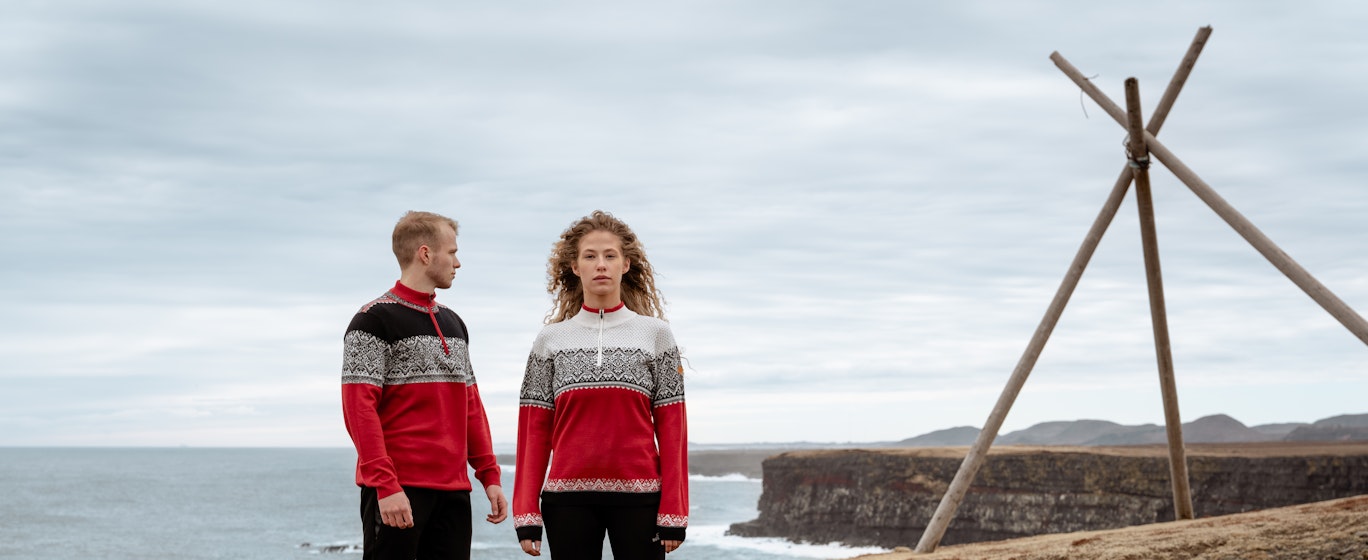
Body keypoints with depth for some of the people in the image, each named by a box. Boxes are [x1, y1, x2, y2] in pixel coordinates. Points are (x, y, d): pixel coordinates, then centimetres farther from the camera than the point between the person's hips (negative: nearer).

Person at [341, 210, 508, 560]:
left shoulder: (454, 323, 18)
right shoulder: (374, 320, -6)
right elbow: (359, 407, -12)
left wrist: (489, 475, 11)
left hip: (453, 489, 7)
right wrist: (385, 485, -20)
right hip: (397, 491, -7)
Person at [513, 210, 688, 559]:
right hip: (569, 499, 1)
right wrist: (526, 515, -2)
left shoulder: (655, 334, 6)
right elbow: (534, 432, 5)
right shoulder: (551, 340, 8)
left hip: (638, 496, -1)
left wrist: (674, 513, -5)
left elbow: (672, 429, 2)